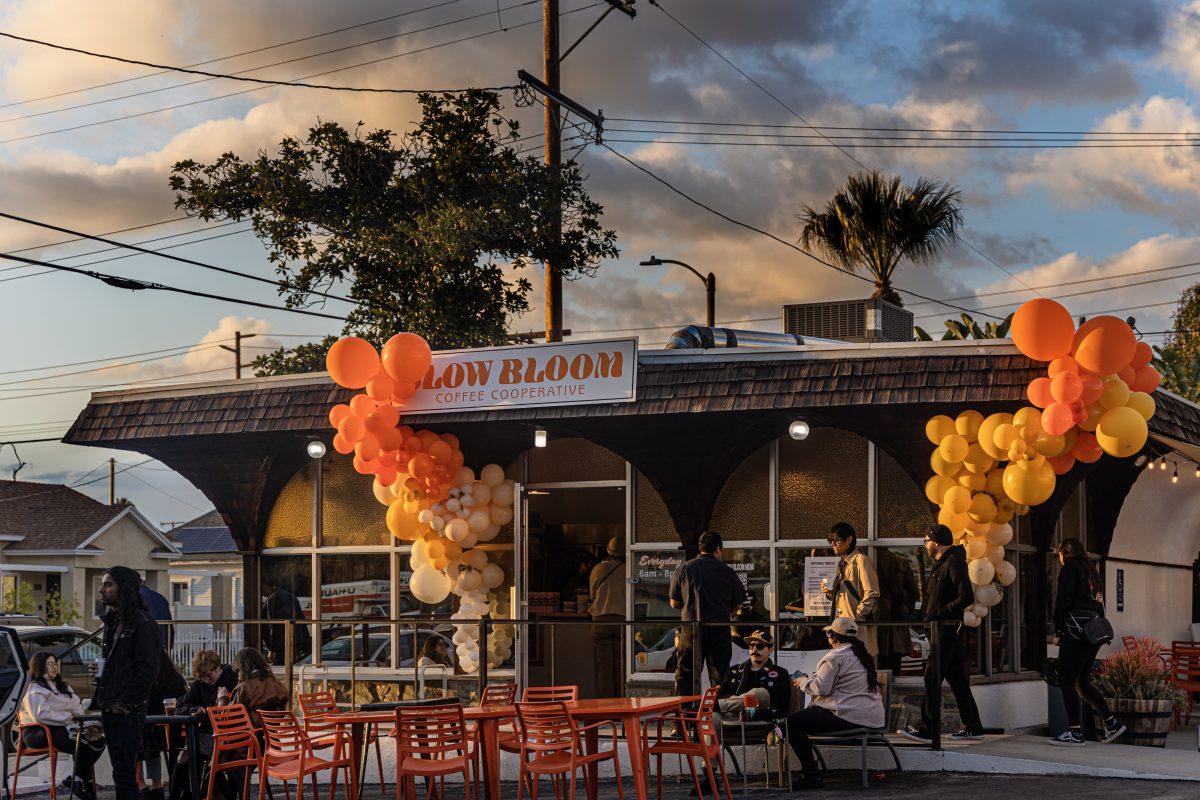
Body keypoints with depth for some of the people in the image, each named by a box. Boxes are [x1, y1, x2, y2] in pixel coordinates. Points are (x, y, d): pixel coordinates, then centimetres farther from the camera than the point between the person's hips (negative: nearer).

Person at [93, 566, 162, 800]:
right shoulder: (113, 621, 17)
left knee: (124, 773, -8)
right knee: (120, 772, 11)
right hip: (109, 708, 9)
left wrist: (124, 703, -15)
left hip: (128, 711, -9)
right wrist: (100, 668, 8)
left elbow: (148, 669, -15)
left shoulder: (142, 623, -10)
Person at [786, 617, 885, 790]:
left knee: (792, 722, -10)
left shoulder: (835, 656, -10)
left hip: (849, 716, -11)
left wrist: (803, 682, 6)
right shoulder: (862, 654, 20)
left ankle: (811, 775, -11)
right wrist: (809, 679, 28)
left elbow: (821, 688, -14)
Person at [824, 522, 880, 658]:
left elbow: (872, 594, -15)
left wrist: (857, 615, -15)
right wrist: (830, 593, 7)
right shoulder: (842, 564, 20)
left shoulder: (860, 560, -9)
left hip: (858, 627, -9)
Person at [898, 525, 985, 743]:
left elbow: (967, 597, -20)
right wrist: (927, 613, 10)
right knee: (957, 679, 12)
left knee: (932, 678, -10)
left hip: (947, 629, -10)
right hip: (945, 631, 10)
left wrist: (940, 614, -17)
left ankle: (926, 729, -9)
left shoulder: (953, 562, -12)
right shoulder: (941, 564, 19)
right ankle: (972, 727, 16)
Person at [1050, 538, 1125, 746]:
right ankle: (1112, 723, 11)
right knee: (1082, 681, 15)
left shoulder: (1070, 567, -1)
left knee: (1067, 681, -6)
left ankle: (1075, 733, -10)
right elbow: (1100, 603, 21)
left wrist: (1058, 632, -7)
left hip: (1077, 629, -9)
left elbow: (1063, 601, -10)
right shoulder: (1090, 570, 24)